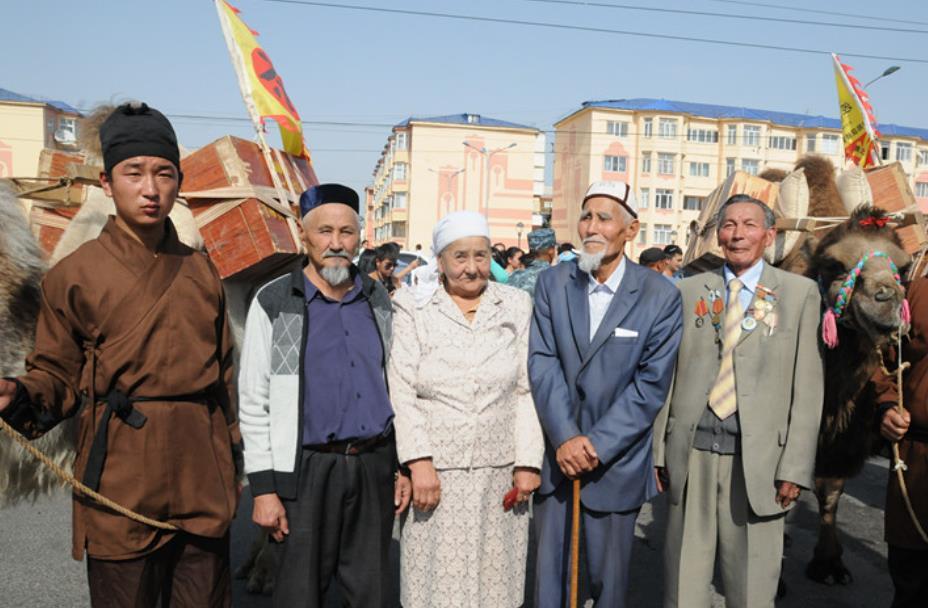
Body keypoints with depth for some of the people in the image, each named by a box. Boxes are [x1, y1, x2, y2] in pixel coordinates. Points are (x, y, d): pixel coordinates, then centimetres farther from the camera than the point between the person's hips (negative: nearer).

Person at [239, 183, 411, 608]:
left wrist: (402, 464, 10)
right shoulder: (273, 303, -4)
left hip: (374, 465, 4)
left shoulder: (378, 300, 8)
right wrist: (263, 486, -8)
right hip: (307, 469, -3)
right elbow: (254, 402, -4)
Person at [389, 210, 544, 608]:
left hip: (498, 474, 2)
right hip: (435, 471, -1)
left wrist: (528, 462, -2)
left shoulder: (517, 307, 3)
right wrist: (419, 462, -12)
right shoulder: (414, 309, -2)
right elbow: (403, 392, -5)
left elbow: (527, 391, 3)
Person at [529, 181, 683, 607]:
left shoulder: (660, 296, -7)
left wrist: (597, 444, -15)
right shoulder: (552, 283, 1)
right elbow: (543, 363, -6)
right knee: (547, 569, 13)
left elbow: (652, 383, -10)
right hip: (555, 453, 2)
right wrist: (565, 438, -16)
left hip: (616, 459, -2)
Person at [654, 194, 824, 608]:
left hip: (757, 457, -1)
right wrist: (659, 450, 5)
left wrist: (795, 467, -5)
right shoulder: (688, 291, 8)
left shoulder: (800, 293, 3)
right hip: (690, 451, 2)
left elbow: (807, 386, 0)